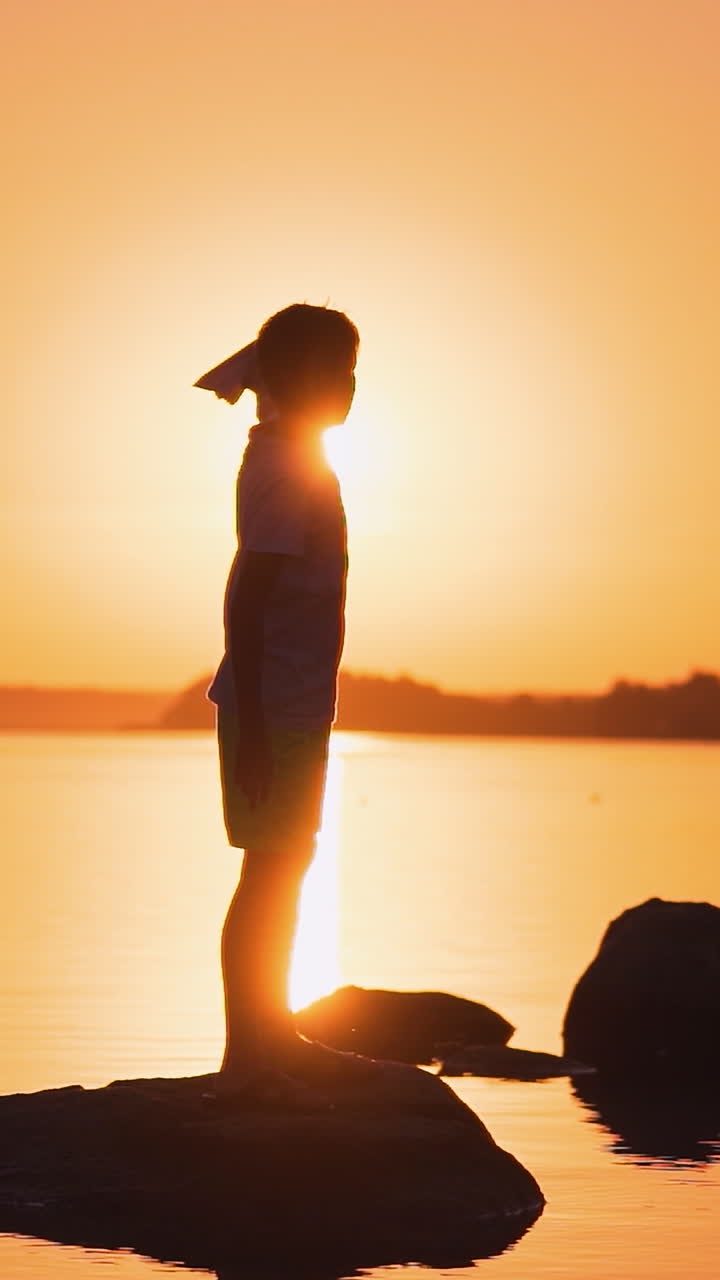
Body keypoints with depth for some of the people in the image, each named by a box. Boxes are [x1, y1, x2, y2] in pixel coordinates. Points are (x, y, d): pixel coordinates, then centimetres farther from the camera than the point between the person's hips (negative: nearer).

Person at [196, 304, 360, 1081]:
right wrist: (252, 727, -25)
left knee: (284, 868, 16)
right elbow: (244, 599, -23)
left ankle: (272, 1034, 25)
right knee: (271, 871, -5)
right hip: (279, 705, -10)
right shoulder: (289, 472, -17)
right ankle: (247, 1051, 0)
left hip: (292, 704, 10)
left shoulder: (284, 457, 13)